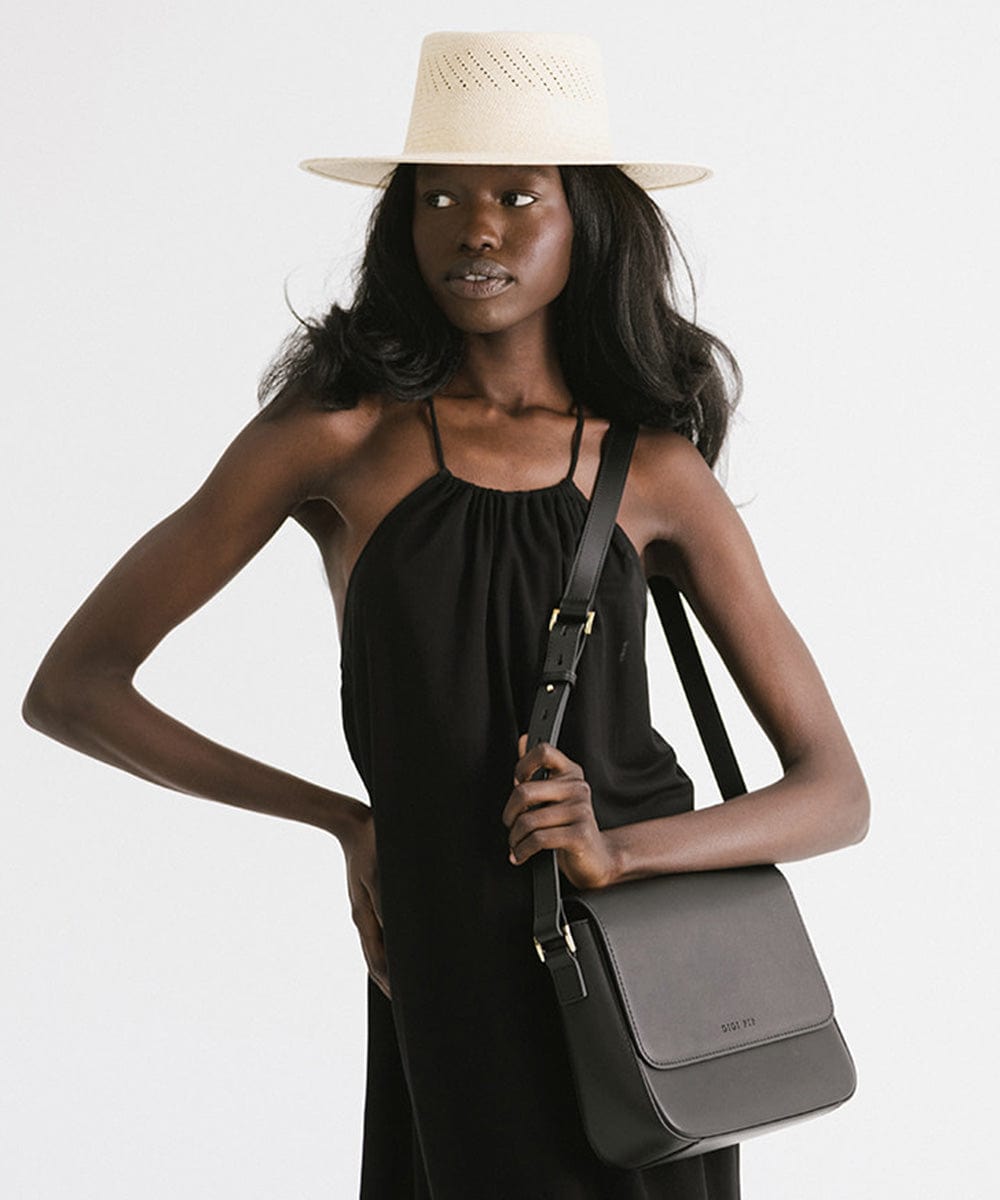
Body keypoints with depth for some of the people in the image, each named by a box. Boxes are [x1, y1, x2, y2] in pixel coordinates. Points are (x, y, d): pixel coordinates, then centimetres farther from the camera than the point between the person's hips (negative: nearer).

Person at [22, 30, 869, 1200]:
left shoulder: (658, 470, -2)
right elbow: (69, 690, -3)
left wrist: (620, 850, -20)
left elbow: (835, 793, -1)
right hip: (452, 985, -2)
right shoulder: (337, 434, -7)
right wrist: (348, 821, -4)